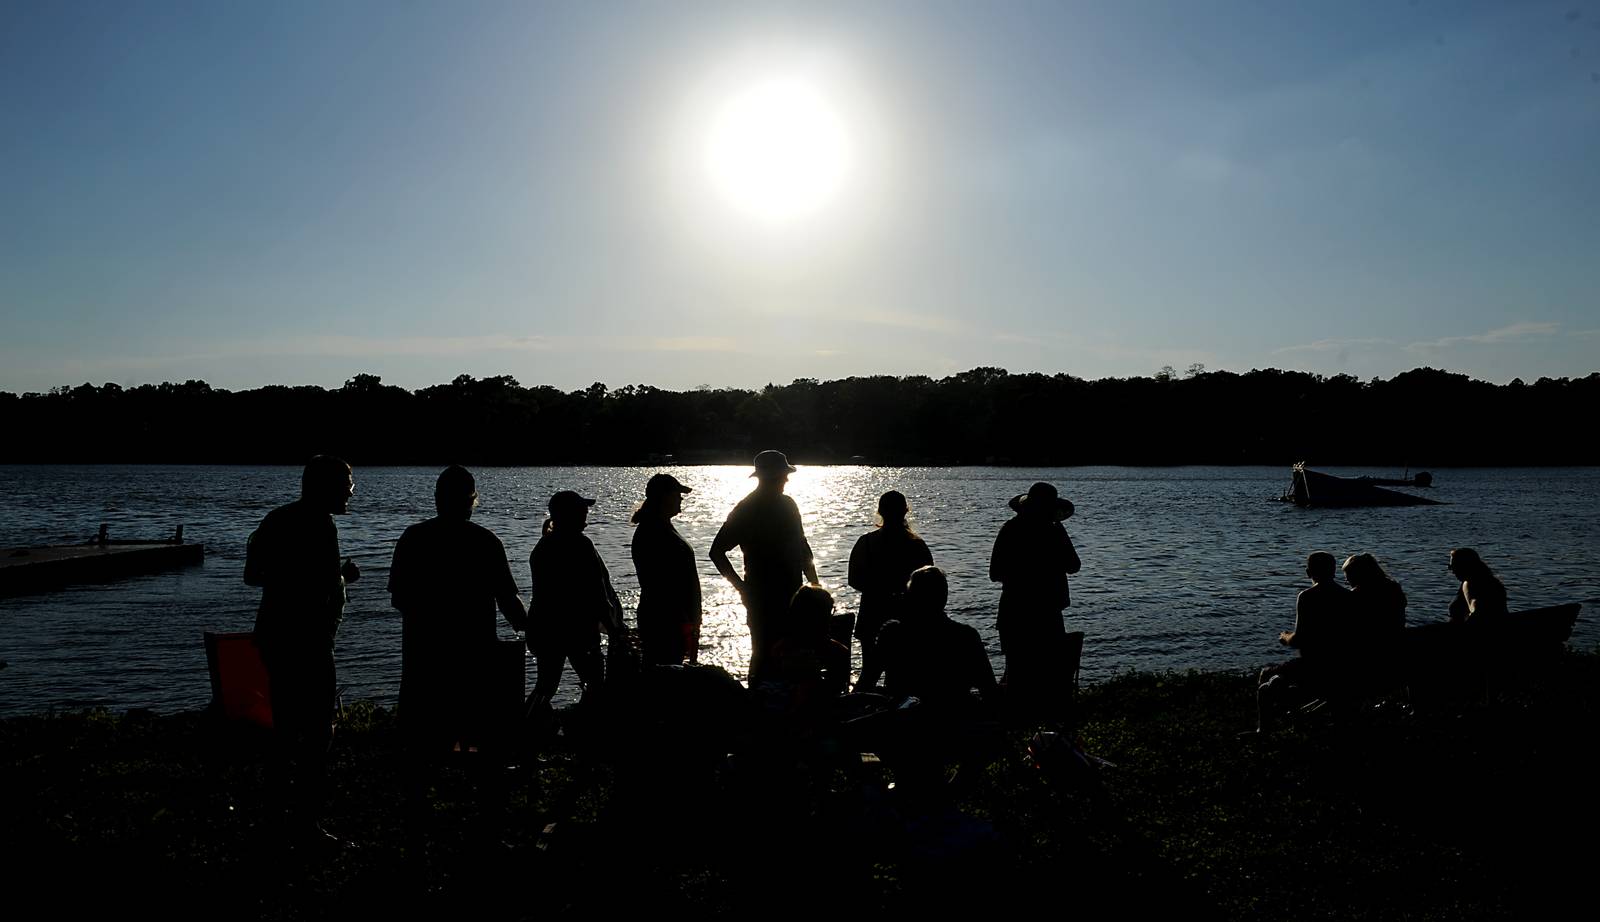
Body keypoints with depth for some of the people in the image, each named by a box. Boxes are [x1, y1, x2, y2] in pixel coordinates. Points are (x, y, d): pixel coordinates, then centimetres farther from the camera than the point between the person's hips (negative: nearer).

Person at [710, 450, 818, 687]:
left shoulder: (787, 505, 11)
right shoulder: (746, 510, -9)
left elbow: (801, 548, 19)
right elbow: (717, 551, -7)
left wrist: (814, 583, 13)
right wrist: (742, 587, -9)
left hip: (791, 595, 7)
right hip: (763, 599, -7)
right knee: (764, 654, -5)